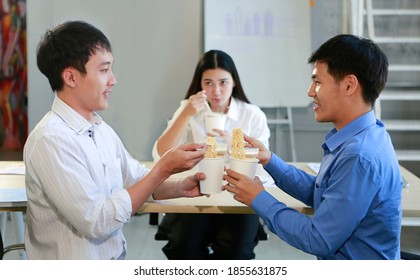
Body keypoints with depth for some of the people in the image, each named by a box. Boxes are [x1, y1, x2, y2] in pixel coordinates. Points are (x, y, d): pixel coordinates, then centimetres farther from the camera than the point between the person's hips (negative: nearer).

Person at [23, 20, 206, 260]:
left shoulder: (101, 129, 7)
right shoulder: (51, 140, -19)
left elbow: (137, 180, 15)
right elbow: (98, 222, -22)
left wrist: (179, 188, -5)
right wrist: (163, 169, -21)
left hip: (114, 258, 7)